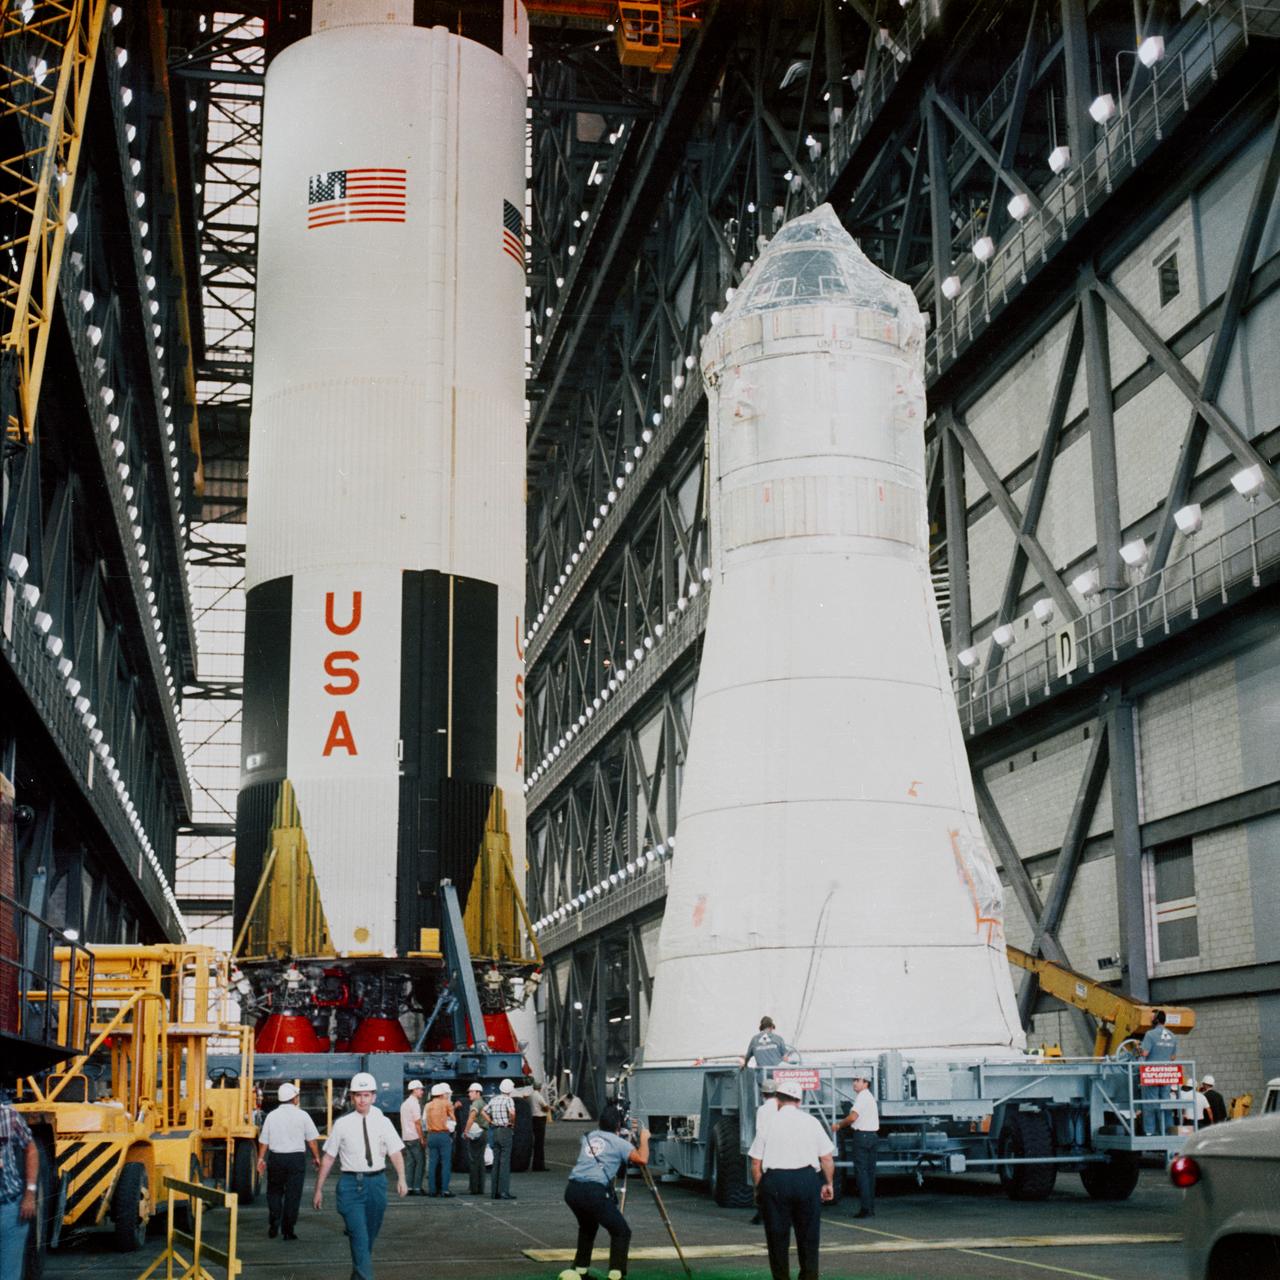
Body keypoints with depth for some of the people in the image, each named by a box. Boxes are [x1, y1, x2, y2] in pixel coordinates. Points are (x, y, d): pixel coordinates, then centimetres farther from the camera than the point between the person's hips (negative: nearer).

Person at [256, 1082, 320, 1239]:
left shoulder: (272, 1116, 1)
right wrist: (316, 1157, 10)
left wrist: (261, 1158, 14)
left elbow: (263, 1141, 3)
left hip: (276, 1158, 2)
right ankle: (288, 1231, 5)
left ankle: (273, 1227, 11)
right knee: (292, 1194, 5)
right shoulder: (302, 1115, -3)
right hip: (296, 1158, -2)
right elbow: (312, 1139, 0)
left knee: (274, 1193, 17)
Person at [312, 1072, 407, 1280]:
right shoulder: (342, 1124, 1)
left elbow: (395, 1152, -8)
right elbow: (328, 1158, 6)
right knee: (359, 1237, -12)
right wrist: (319, 1189, 6)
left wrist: (401, 1179, -25)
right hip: (350, 1183, -2)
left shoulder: (383, 1122, 2)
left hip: (376, 1183, 2)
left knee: (369, 1237, 15)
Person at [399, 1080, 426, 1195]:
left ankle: (408, 1187, 6)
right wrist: (422, 1138, -13)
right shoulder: (415, 1104, -12)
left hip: (406, 1137, 9)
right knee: (420, 1162, -4)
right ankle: (417, 1188, -7)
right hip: (415, 1138, -9)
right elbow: (417, 1123, -16)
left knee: (410, 1162, 8)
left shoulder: (404, 1104, 16)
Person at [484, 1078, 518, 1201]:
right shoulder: (508, 1099, -10)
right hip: (506, 1131, -6)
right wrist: (512, 1123, -11)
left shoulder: (494, 1099, 9)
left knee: (496, 1162, 11)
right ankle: (504, 1192, -8)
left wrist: (491, 1121, 12)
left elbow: (484, 1111, 13)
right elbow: (512, 1112, -27)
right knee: (505, 1162, -5)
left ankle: (495, 1192, 13)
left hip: (494, 1131, 6)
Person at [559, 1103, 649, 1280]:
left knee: (587, 1227, 31)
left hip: (572, 1190, 6)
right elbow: (642, 1159, -8)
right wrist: (644, 1138, 9)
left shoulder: (587, 1137, 21)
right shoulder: (619, 1142, 6)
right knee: (621, 1232, 7)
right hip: (594, 1192, -6)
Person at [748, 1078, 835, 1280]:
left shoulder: (768, 1123, 4)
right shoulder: (810, 1122, 7)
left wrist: (759, 1187, 13)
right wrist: (829, 1183, 18)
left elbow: (756, 1163, 3)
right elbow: (827, 1158, 6)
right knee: (808, 1235, 11)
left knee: (778, 1236, 8)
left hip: (774, 1181, -1)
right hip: (807, 1179, 1)